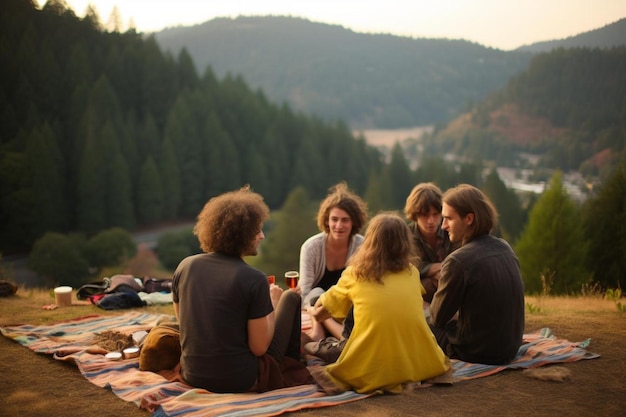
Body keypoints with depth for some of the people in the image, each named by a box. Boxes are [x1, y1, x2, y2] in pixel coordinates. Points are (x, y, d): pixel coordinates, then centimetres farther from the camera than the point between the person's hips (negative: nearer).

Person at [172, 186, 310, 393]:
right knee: (291, 297, 14)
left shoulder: (185, 266, -4)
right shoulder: (254, 279, -19)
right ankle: (292, 367, 35)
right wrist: (272, 304, 2)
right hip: (240, 381, -5)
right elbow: (259, 348, -15)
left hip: (192, 375, 6)